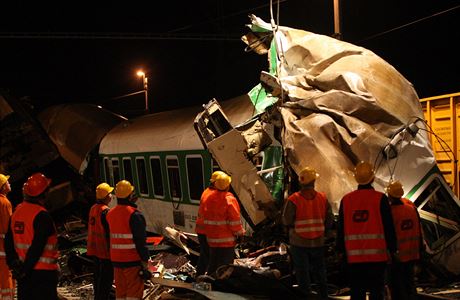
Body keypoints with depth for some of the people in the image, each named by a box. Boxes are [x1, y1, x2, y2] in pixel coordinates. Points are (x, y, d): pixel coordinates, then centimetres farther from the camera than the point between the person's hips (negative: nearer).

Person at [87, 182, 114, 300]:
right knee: (106, 279, -3)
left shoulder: (93, 208, 8)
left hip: (94, 249, 9)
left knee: (98, 277, 19)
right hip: (105, 250, -9)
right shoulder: (105, 211, -20)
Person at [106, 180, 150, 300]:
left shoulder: (110, 214, 7)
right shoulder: (134, 215, -16)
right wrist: (145, 264, -13)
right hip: (133, 261, -7)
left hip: (116, 260, 7)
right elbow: (140, 241, -17)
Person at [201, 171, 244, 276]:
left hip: (212, 239, 6)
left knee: (212, 264, 18)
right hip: (227, 240, -6)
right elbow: (234, 221, -15)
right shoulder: (229, 200, -17)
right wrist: (240, 233, -2)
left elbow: (205, 218, 11)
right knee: (225, 265, 2)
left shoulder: (209, 198, 3)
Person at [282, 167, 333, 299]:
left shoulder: (293, 200, -13)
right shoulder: (323, 198, -4)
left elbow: (286, 221, -11)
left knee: (302, 273, 6)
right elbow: (329, 221, 1)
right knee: (320, 271, 19)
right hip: (318, 242, 3)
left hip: (299, 243, -3)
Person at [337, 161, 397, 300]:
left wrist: (341, 250, 18)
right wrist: (392, 249, 4)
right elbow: (388, 227, -6)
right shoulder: (380, 198, -7)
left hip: (353, 257, 3)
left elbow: (340, 228, 9)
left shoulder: (346, 200, 4)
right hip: (377, 255, -3)